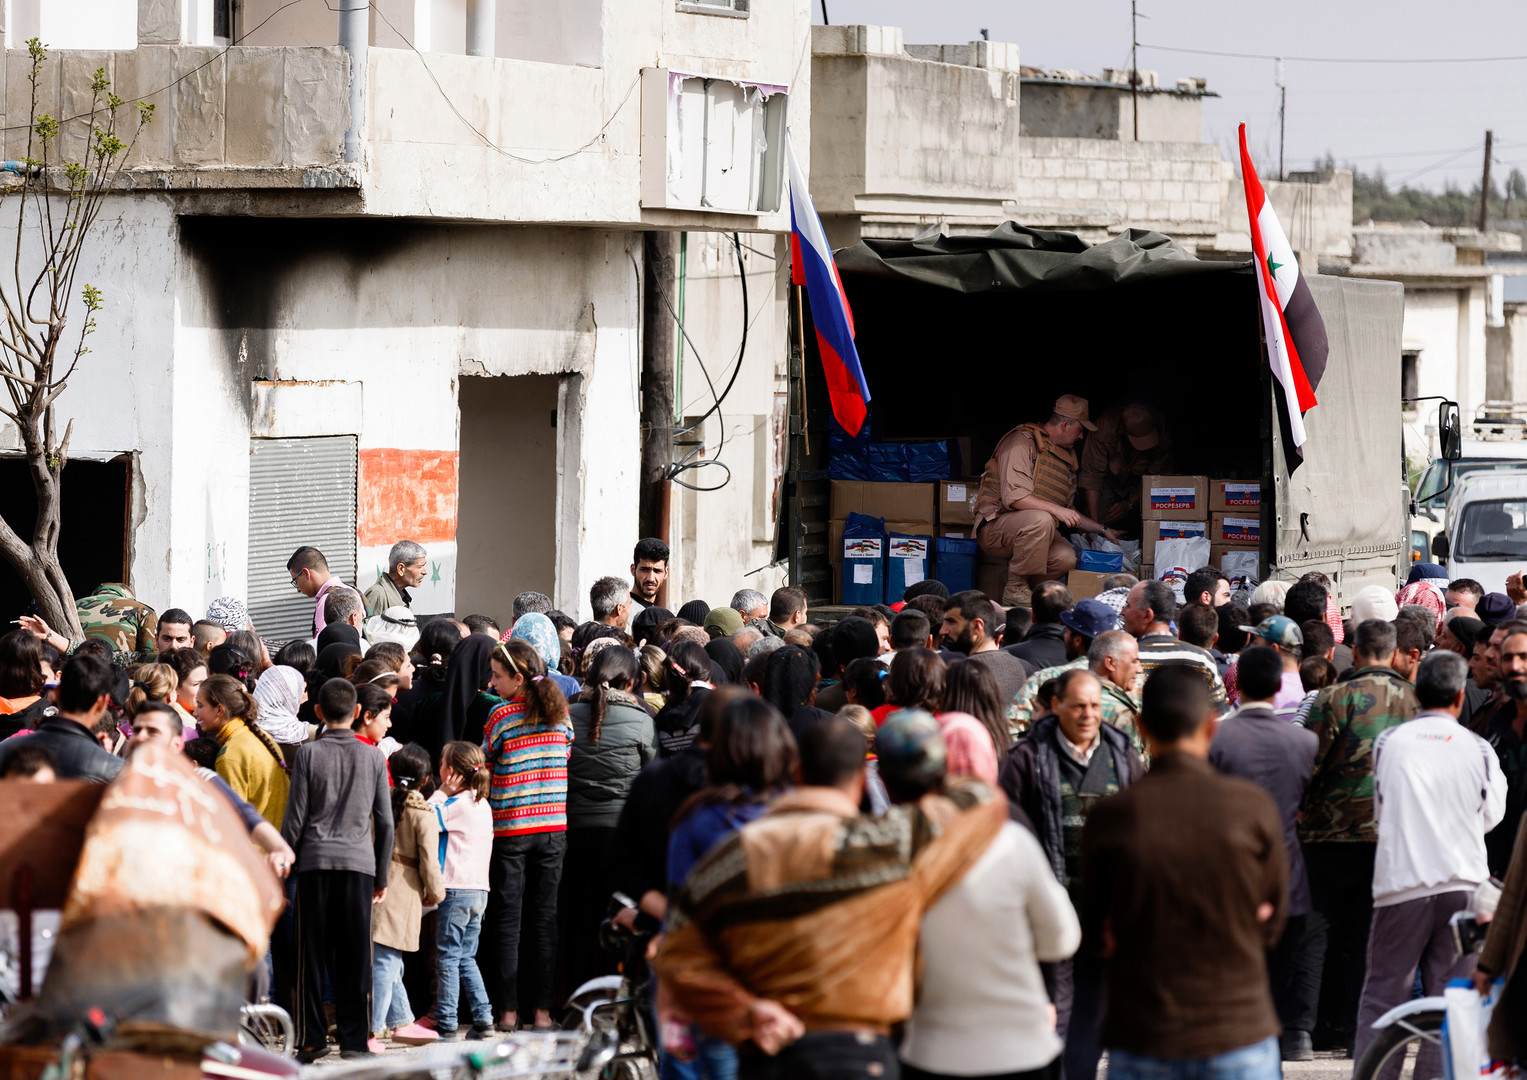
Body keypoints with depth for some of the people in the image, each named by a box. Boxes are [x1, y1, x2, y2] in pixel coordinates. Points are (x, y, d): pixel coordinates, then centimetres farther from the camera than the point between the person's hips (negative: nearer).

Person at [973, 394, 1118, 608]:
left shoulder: (1066, 458, 19)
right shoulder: (1022, 441, -9)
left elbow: (1068, 514, 28)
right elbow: (1013, 496, -21)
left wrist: (1103, 529, 26)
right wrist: (1055, 509, -27)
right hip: (995, 526, -7)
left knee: (1066, 558, -22)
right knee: (1041, 520, -37)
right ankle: (1015, 589, -22)